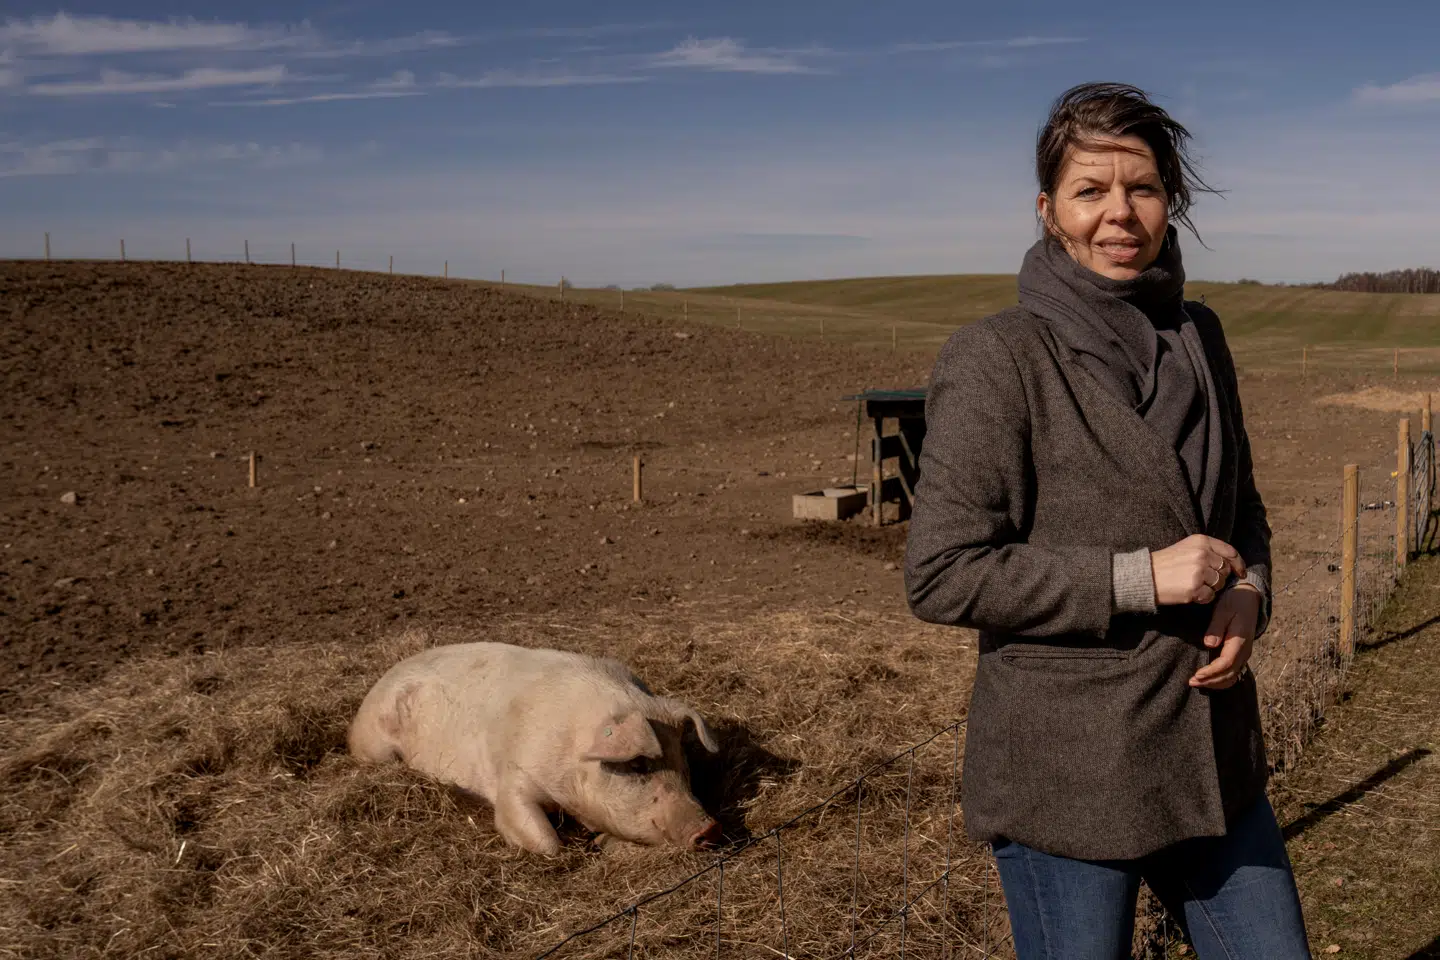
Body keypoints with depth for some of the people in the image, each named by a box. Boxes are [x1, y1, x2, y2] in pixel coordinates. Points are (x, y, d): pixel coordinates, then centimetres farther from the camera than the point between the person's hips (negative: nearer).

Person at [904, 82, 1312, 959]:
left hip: (1212, 760, 6)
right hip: (1067, 778, -6)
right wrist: (1139, 578, -21)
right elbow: (942, 575, -18)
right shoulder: (996, 360, -14)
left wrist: (1248, 595, -4)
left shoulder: (1198, 337, 6)